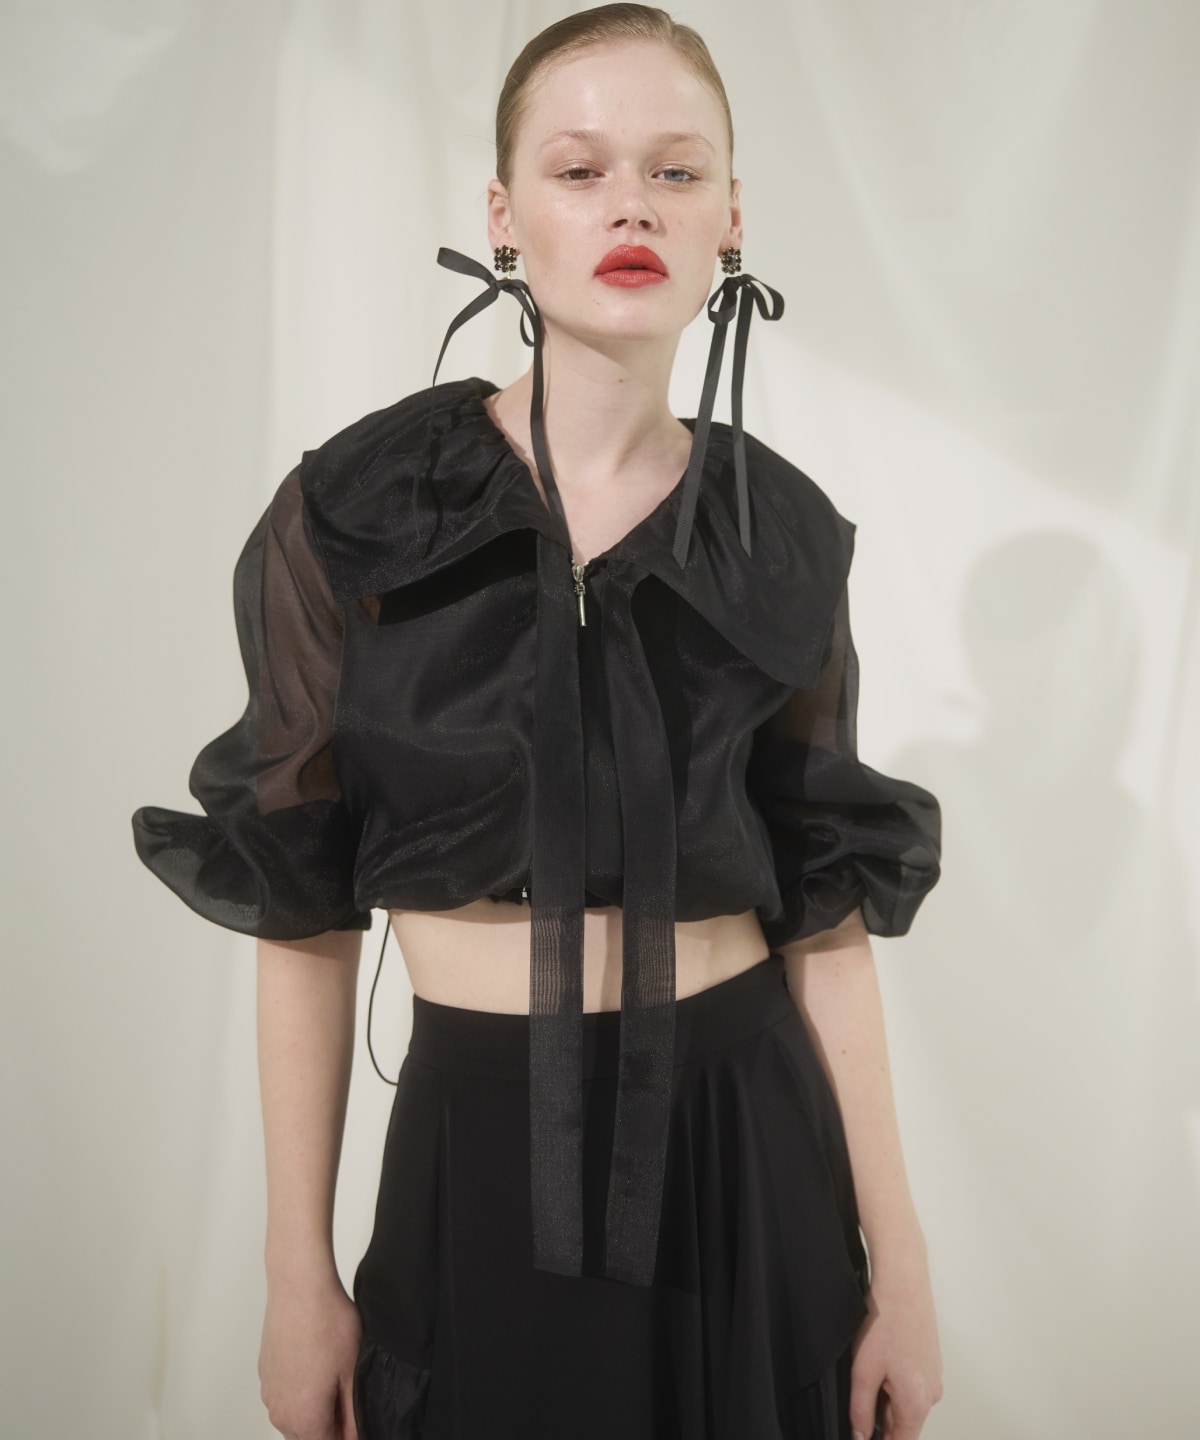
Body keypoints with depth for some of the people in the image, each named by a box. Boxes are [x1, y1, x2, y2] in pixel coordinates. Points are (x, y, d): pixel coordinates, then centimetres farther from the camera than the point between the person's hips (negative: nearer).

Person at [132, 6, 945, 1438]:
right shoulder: (355, 512, -8)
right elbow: (301, 908, -5)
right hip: (479, 1157, -1)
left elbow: (828, 905, 0)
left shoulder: (780, 532, -2)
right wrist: (297, 1273, -3)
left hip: (752, 1146, 2)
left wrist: (901, 1259, 0)